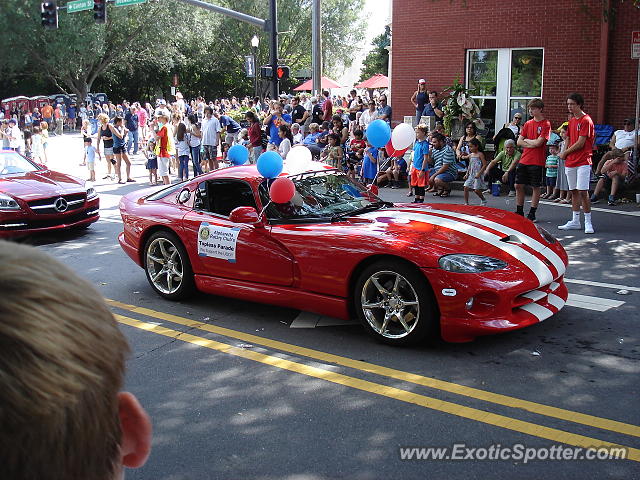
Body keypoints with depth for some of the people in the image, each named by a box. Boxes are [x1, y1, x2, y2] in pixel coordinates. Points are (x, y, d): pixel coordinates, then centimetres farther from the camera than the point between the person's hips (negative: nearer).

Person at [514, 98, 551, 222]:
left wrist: (526, 140, 0)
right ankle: (519, 212, 17)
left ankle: (532, 213, 10)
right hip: (524, 160, 6)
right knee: (518, 185, 6)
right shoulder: (528, 124, 12)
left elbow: (539, 142, -15)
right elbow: (519, 142, 6)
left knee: (536, 187, 3)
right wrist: (532, 143, -7)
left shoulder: (546, 124, -5)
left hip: (537, 162, -6)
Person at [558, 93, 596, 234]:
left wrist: (565, 153, -3)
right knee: (574, 191, 10)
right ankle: (575, 222, 15)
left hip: (583, 162, -8)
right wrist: (566, 154, 6)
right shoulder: (571, 121, 16)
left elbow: (580, 143, -14)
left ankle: (588, 222, -3)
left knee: (583, 192, -10)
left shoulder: (586, 120, -9)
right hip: (570, 162, 8)